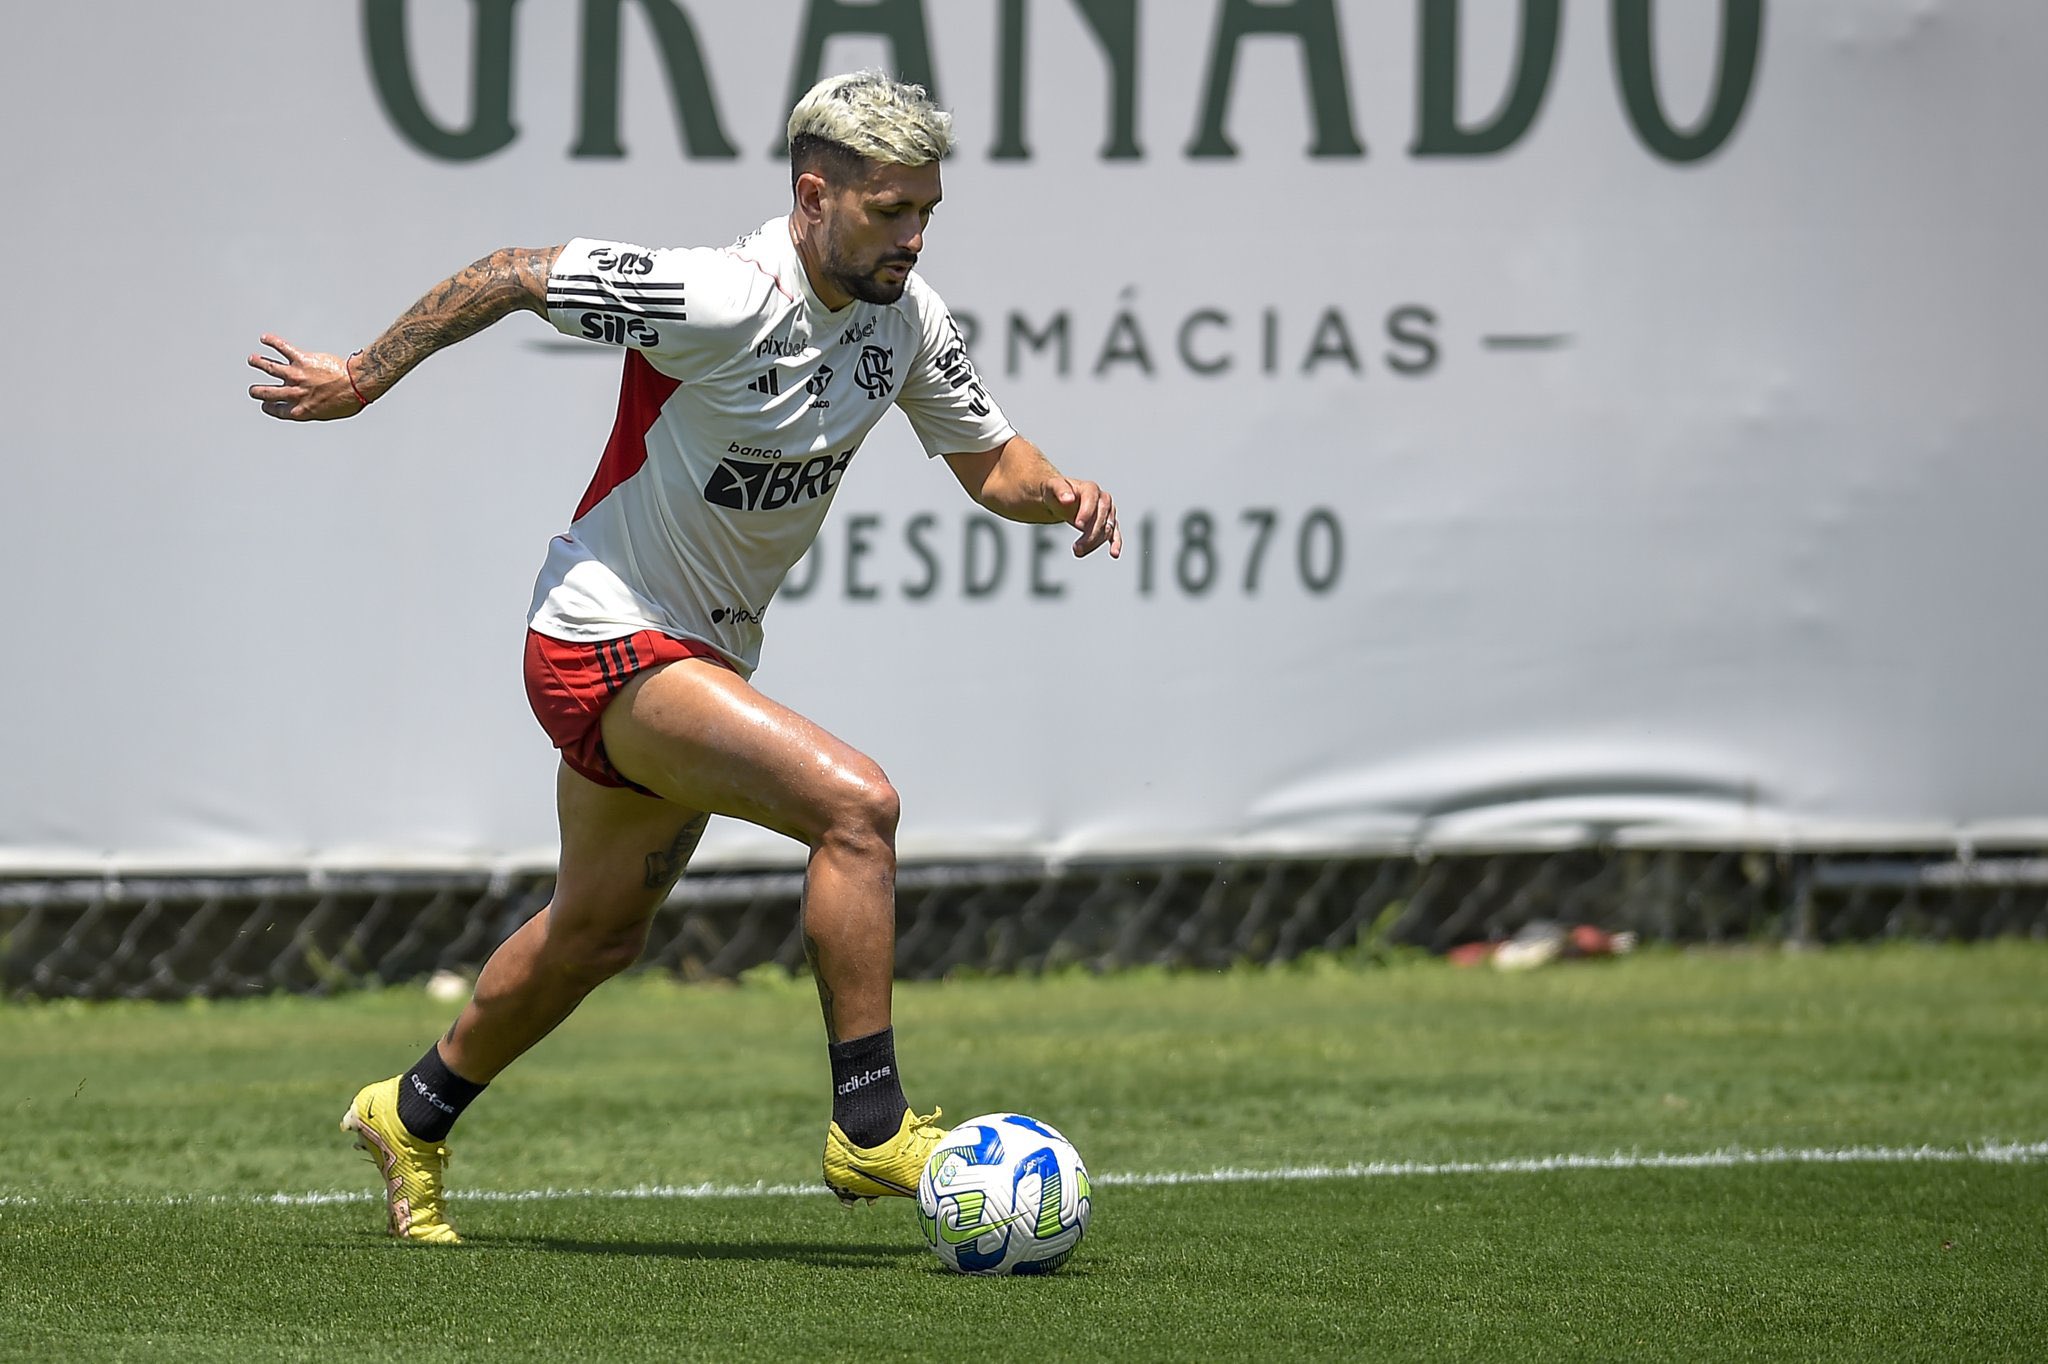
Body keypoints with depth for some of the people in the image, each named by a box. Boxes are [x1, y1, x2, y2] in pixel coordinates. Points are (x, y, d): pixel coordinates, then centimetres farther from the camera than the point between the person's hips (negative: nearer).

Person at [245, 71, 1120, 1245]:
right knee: (856, 803, -25)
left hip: (705, 656, 9)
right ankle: (869, 1130, -21)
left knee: (599, 937, 23)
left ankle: (414, 1118, 45)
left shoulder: (906, 317, -5)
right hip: (608, 639, -9)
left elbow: (991, 461, 7)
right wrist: (365, 378, -9)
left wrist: (1058, 491, -15)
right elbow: (517, 274, -17)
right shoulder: (720, 302, -27)